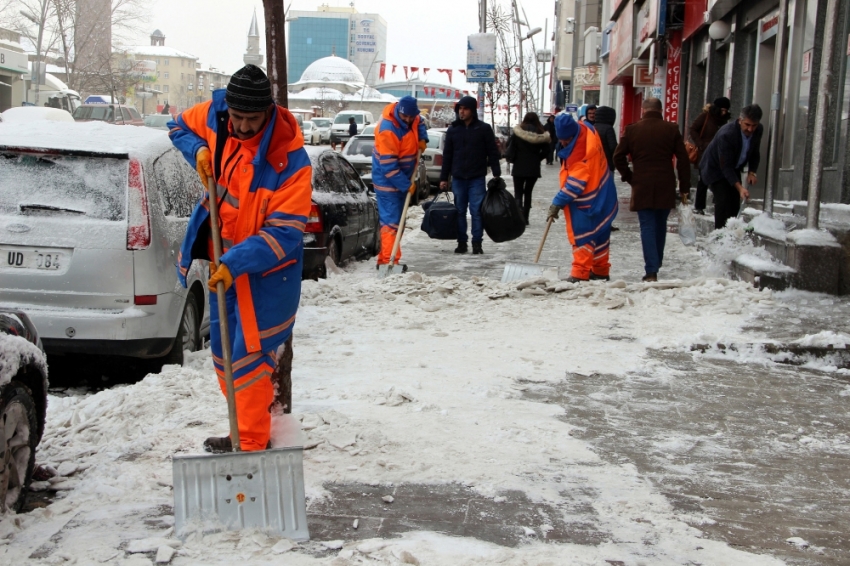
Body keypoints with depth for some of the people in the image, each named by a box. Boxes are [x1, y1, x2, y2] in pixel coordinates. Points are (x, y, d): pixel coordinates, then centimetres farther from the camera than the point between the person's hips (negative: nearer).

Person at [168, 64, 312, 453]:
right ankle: (245, 428, 31)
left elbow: (284, 233, -27)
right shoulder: (215, 114, -9)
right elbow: (180, 126, 14)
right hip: (223, 261, 7)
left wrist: (235, 263, -36)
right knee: (224, 351, 16)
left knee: (251, 355, -9)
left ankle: (252, 443, 1)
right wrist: (197, 150, -8)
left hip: (265, 272, -7)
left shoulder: (290, 159, -26)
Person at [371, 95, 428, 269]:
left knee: (396, 220, 12)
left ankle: (385, 258, 18)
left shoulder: (410, 117, -4)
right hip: (387, 181, -9)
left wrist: (422, 139, 3)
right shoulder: (387, 130, -29)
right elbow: (388, 166, -28)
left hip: (402, 179, 9)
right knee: (391, 220, -12)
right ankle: (388, 261, -13)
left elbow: (419, 123, 23)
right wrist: (406, 185, -25)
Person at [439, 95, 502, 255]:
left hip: (477, 178, -3)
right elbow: (447, 155, 11)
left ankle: (477, 243, 4)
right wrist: (443, 178, 8)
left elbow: (493, 153, 1)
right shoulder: (453, 130, 8)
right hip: (458, 178, 3)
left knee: (477, 211, -3)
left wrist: (497, 175, -4)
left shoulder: (484, 129, 0)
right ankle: (462, 242, 12)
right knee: (459, 211, 6)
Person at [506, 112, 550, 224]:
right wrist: (536, 158, 11)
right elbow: (546, 150, 0)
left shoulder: (518, 132, -6)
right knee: (528, 192, 14)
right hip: (534, 168, 2)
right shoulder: (541, 134, 0)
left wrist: (511, 159, 3)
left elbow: (510, 146, -9)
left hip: (519, 167, -2)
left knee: (518, 193, 2)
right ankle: (525, 218, 13)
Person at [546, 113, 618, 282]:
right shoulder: (584, 131, -2)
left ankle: (580, 274, -7)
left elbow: (575, 182, -28)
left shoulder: (582, 148, -30)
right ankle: (600, 271, 24)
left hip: (586, 200, -10)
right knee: (598, 233, 15)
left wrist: (558, 203, -24)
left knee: (582, 235, -8)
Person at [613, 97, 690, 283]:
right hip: (666, 187, 1)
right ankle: (656, 265, 26)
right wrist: (684, 188, 6)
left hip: (642, 186, -1)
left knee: (648, 227, -1)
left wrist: (629, 177, 12)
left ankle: (651, 271, -10)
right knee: (660, 226, 16)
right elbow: (683, 160, 0)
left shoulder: (632, 129, -1)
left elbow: (618, 156, -1)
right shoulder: (671, 129, 1)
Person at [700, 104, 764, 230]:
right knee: (724, 201, -18)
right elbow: (726, 166, -34)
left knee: (735, 204, 2)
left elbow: (755, 153, 4)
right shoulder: (726, 134, -35)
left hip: (734, 169, 7)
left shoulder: (759, 130, -14)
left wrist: (752, 172, -13)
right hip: (716, 168, -7)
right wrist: (740, 188, -42)